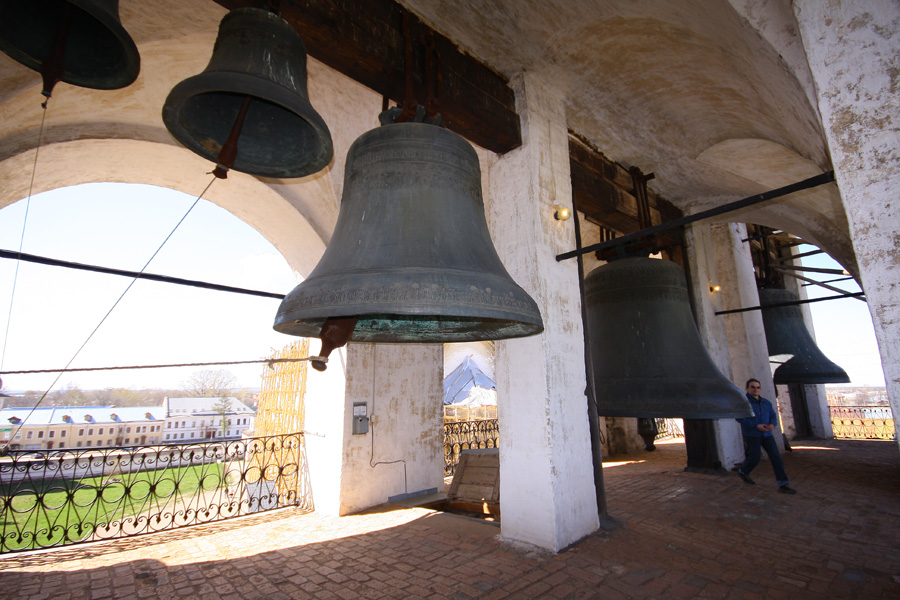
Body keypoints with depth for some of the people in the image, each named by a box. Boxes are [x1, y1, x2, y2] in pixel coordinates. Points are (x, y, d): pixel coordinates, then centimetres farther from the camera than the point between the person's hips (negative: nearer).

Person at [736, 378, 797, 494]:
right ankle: (743, 471, 26)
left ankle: (783, 484, -1)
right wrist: (756, 426, -22)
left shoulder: (766, 403, 11)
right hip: (751, 435, -5)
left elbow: (773, 416, 12)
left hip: (766, 434, 5)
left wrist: (772, 424, -11)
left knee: (776, 456, -5)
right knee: (754, 458, -2)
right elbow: (739, 417, -15)